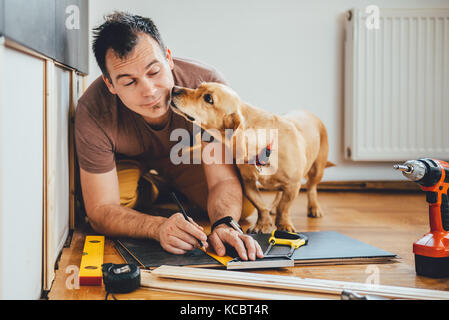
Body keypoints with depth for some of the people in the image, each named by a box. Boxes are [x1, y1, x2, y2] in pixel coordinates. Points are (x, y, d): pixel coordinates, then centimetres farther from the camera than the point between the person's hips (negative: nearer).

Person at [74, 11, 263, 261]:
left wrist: (224, 224, -54)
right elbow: (100, 210, -32)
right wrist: (160, 227, -52)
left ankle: (165, 196, 12)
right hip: (127, 162, -1)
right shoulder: (93, 113, -36)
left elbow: (223, 179, -31)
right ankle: (146, 193, 6)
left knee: (245, 208, -19)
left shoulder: (208, 84, -34)